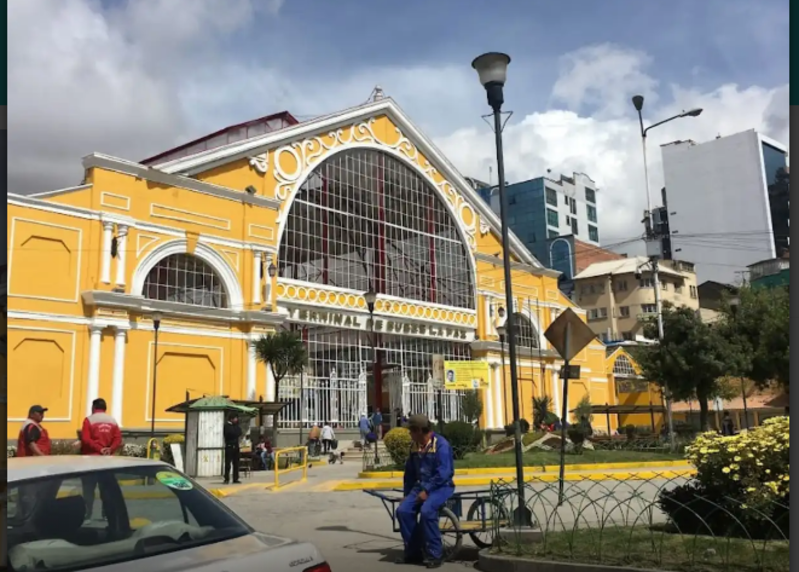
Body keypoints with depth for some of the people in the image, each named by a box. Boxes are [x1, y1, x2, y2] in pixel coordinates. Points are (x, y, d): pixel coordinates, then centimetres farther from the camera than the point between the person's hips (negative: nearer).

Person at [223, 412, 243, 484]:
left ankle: (235, 479, 9)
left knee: (236, 463, 6)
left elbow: (239, 433, 6)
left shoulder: (236, 425, 18)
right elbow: (231, 433, -15)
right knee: (228, 463, -5)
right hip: (229, 446, -6)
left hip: (236, 446, 6)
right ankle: (226, 479, -2)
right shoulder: (227, 425, -2)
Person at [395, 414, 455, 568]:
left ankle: (435, 554, -20)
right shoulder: (415, 446, 11)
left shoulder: (441, 444, -14)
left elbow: (443, 473, -21)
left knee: (426, 510, -33)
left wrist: (427, 490, -24)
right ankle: (414, 552, -3)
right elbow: (409, 472, 18)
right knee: (403, 511, -15)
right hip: (421, 486, 7)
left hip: (441, 486, -7)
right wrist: (407, 494, 16)